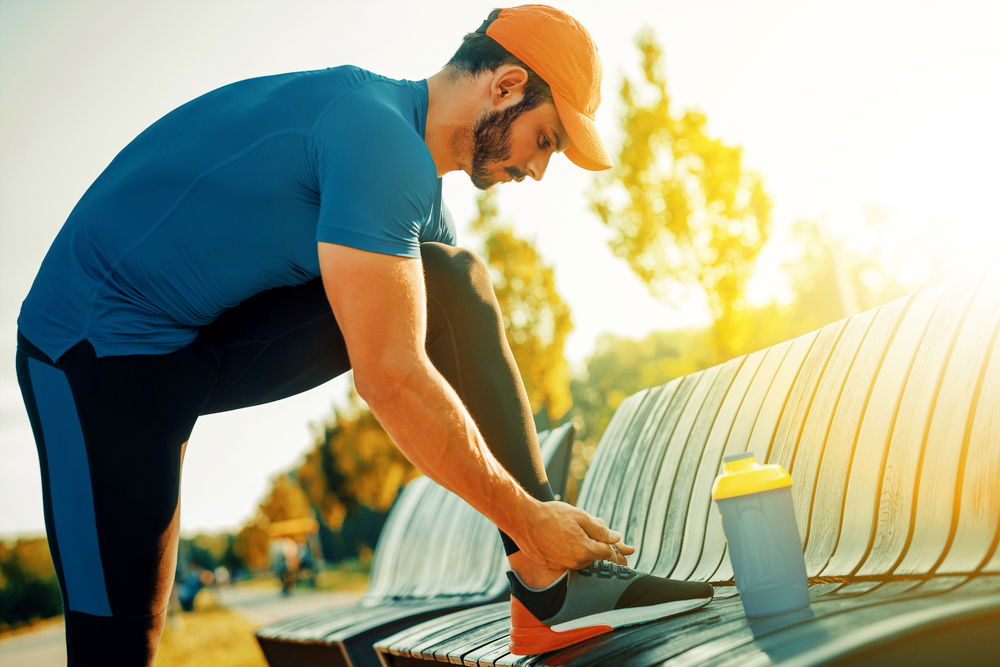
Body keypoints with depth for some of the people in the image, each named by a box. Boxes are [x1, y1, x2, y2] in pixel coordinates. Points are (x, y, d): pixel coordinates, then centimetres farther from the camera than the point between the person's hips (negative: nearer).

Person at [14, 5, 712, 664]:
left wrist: (543, 515, 4)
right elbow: (390, 377, -29)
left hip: (223, 335, 8)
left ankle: (550, 586, -13)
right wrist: (528, 519, -20)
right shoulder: (379, 134, -24)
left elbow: (475, 362, 9)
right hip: (99, 341, -7)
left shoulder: (419, 194, 7)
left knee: (454, 283, -10)